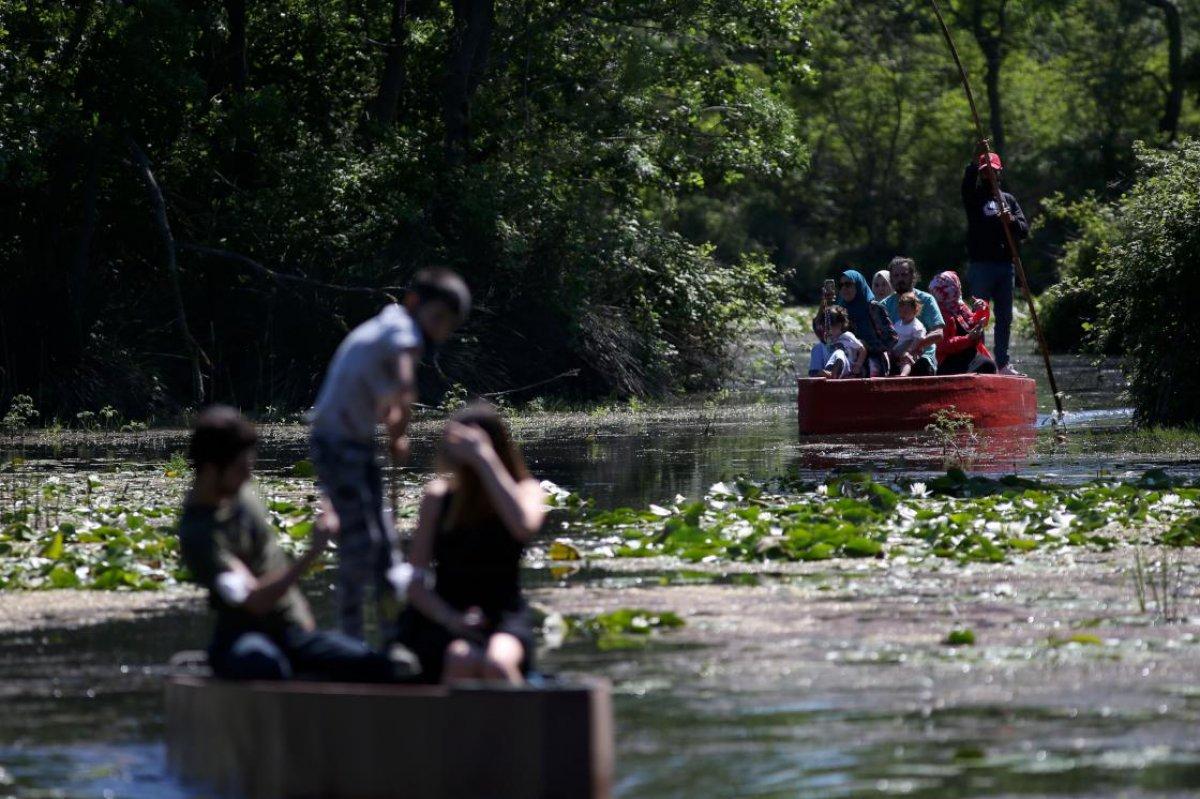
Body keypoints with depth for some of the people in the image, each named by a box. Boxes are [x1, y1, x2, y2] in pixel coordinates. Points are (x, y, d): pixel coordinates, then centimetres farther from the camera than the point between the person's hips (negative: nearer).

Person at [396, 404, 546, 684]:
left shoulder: (526, 490, 1)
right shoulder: (439, 496, 4)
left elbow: (523, 526, -25)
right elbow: (415, 581, 0)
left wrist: (485, 459, -23)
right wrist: (450, 619, -19)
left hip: (504, 618, -1)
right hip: (444, 620, 1)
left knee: (498, 663, -36)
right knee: (461, 659, -35)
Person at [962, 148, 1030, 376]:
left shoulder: (1008, 200, 16)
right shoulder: (974, 197, 5)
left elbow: (1024, 230, 8)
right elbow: (967, 182, -19)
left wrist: (1011, 220, -14)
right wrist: (978, 160, -33)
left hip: (1005, 265, 4)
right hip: (981, 265, -4)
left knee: (1005, 317, 8)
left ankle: (1003, 362, 14)